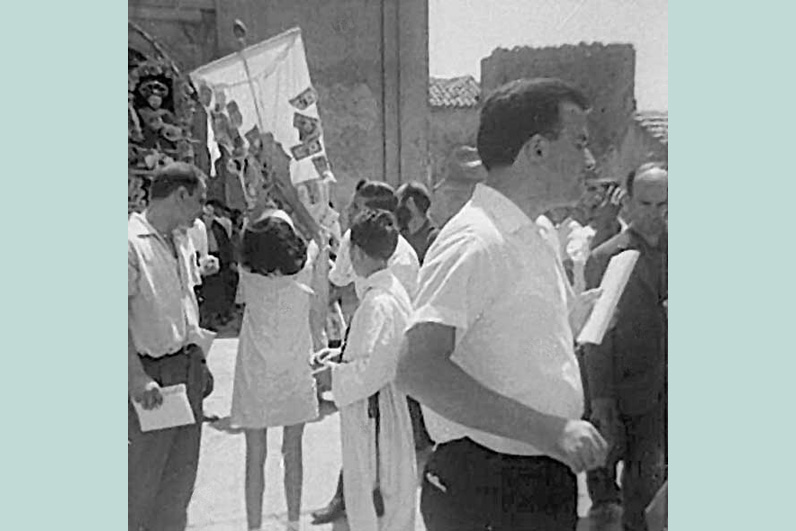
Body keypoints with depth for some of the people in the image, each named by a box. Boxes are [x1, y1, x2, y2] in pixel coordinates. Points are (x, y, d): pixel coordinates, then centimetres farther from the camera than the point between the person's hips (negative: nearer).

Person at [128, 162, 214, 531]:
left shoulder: (181, 240, 10)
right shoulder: (131, 242, -15)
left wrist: (199, 359, 15)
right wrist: (137, 377, -24)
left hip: (188, 369, 8)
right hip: (152, 373, -8)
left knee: (182, 471, 17)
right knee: (143, 476, 5)